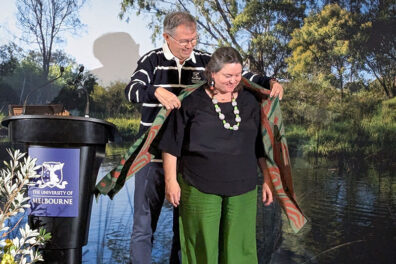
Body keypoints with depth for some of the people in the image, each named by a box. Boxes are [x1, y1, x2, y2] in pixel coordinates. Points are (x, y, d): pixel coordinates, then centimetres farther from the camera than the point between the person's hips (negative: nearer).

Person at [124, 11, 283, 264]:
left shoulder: (205, 62, 5)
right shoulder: (152, 61, -2)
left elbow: (241, 77, 8)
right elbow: (132, 90, -16)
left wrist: (270, 82, -10)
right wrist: (157, 91, -37)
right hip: (153, 155, -2)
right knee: (144, 223, 8)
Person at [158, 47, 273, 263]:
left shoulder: (249, 102, 7)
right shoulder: (192, 103, -4)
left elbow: (261, 145, 12)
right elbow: (172, 145, -1)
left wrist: (267, 179, 11)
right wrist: (171, 180, -4)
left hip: (242, 190, 3)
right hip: (200, 189, -2)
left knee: (239, 245, 9)